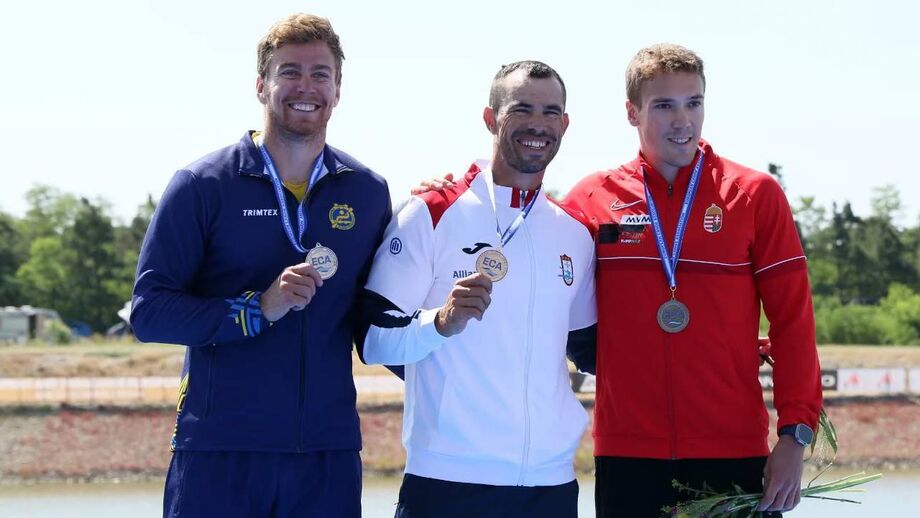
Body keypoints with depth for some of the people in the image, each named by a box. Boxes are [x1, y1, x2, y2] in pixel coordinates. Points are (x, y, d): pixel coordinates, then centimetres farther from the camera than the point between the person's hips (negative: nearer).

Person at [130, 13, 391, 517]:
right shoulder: (202, 186, 0)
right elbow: (149, 311, -6)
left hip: (328, 453, 3)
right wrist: (258, 309, -18)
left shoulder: (367, 192, 10)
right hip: (219, 452, -2)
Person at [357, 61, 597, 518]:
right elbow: (374, 340, -8)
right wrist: (440, 323, -26)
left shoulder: (575, 235, 13)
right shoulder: (429, 215, -3)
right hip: (448, 479, -4)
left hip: (552, 480, 5)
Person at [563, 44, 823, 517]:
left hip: (734, 453, -1)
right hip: (627, 456, 1)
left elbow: (792, 319, 1)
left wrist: (796, 434, -6)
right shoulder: (594, 199, 6)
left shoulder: (755, 195, 3)